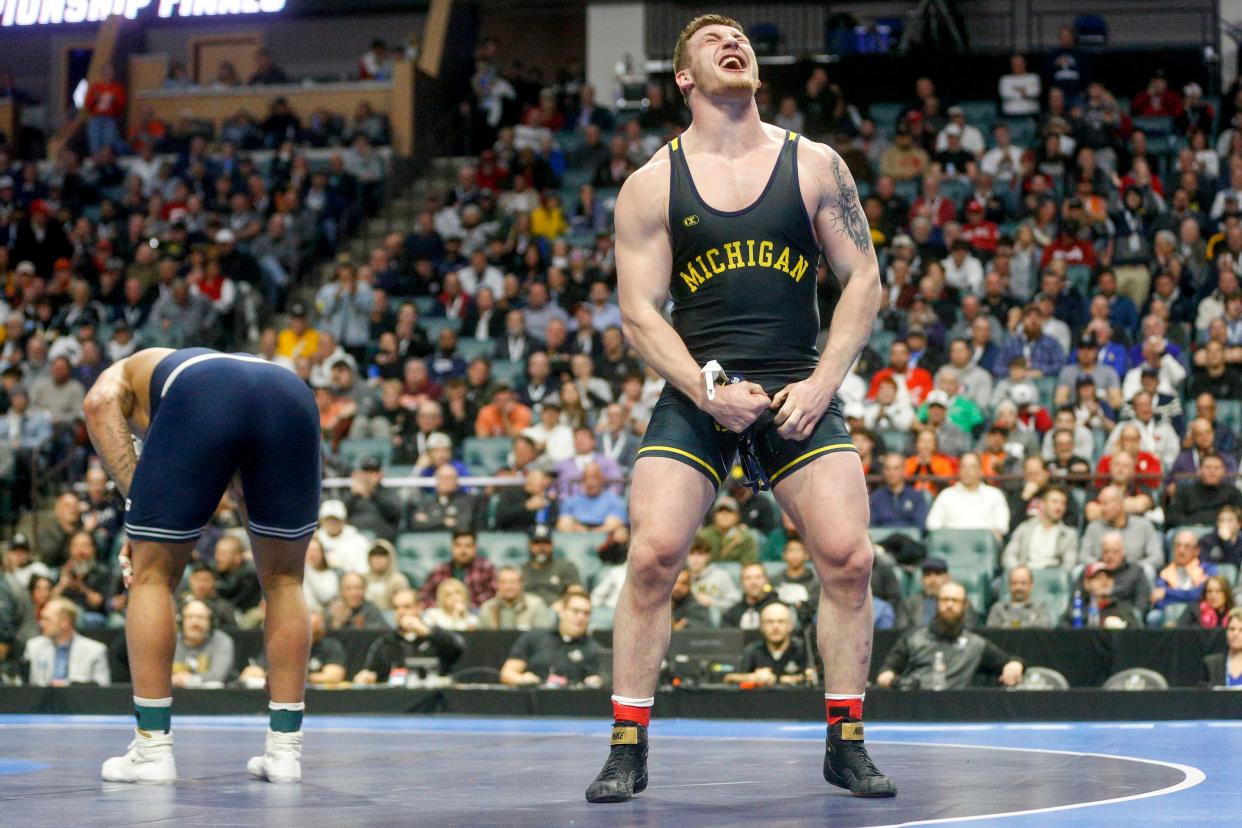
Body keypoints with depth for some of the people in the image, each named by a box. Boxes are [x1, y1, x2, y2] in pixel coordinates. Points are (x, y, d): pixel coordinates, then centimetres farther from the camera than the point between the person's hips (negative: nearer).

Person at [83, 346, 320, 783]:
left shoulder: (123, 373, 38)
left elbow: (100, 403, 9)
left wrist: (135, 498, 5)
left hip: (201, 400, -4)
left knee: (152, 576, 13)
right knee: (283, 580, 21)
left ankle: (152, 748, 12)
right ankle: (284, 748, 20)